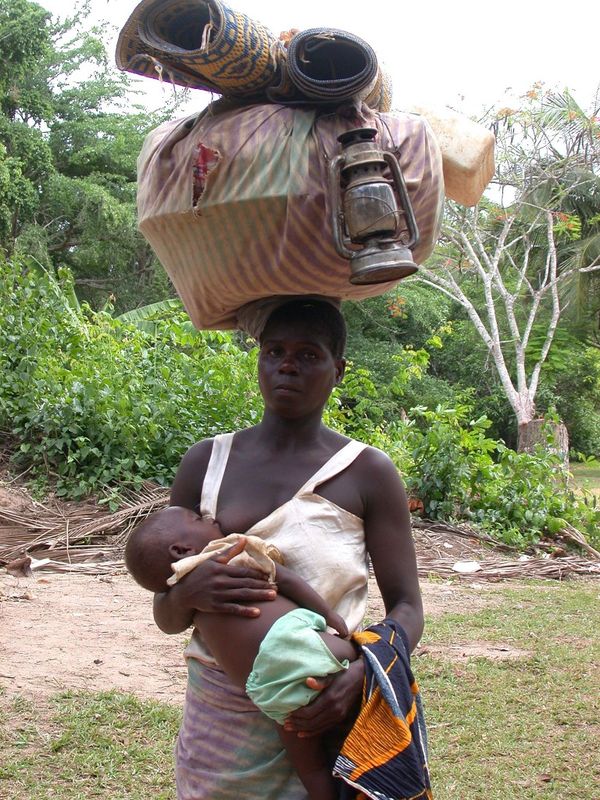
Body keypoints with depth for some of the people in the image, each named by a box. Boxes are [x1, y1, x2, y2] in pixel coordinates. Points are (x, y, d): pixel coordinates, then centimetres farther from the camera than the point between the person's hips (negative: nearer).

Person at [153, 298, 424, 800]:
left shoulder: (368, 473, -4)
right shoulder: (207, 463, 2)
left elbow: (406, 608, -4)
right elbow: (167, 618, 4)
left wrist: (359, 676, -23)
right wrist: (189, 594, -19)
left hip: (321, 714, -2)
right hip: (220, 716, 2)